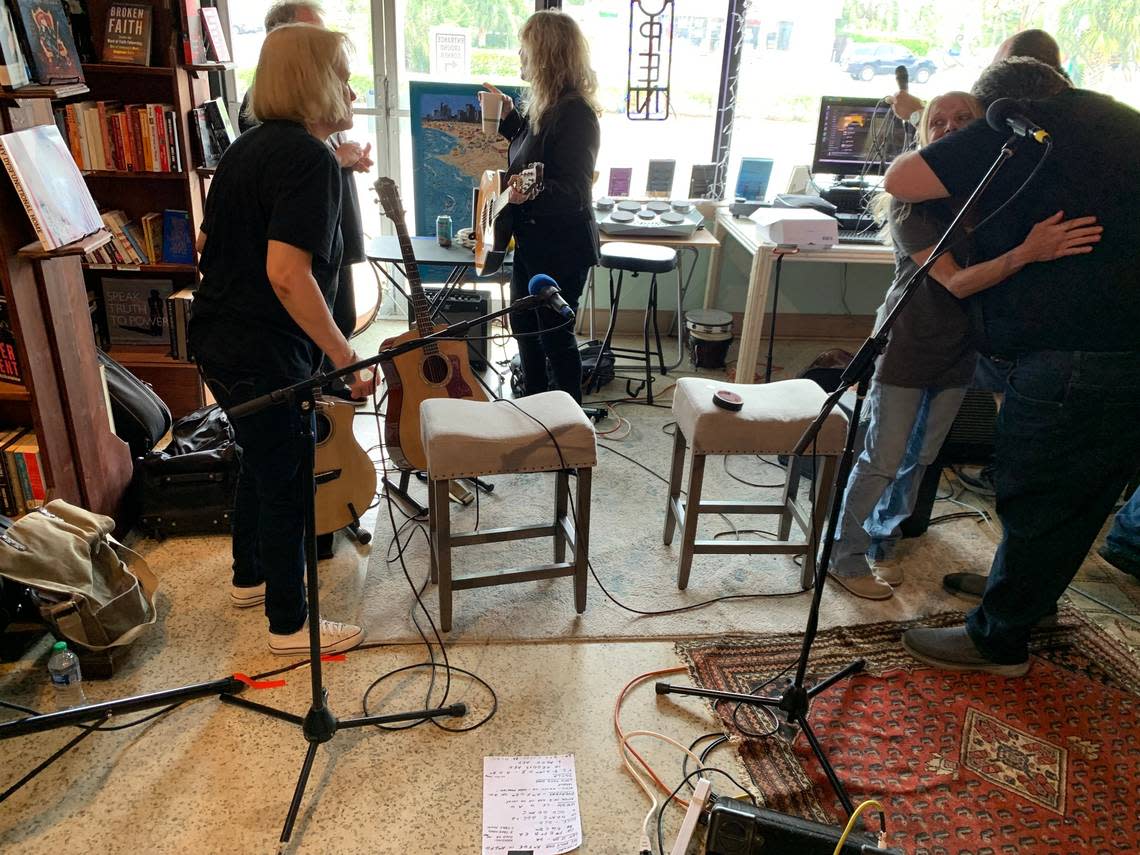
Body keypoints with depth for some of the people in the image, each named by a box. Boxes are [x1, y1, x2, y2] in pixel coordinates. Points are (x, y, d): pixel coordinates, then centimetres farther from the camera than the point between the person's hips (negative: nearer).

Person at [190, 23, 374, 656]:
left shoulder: (248, 146, 11)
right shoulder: (311, 159, -18)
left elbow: (206, 240, 19)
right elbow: (288, 273, -28)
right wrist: (346, 357, -23)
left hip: (218, 337, 10)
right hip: (264, 354, -10)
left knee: (261, 460, 25)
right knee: (287, 484, 4)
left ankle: (250, 578, 44)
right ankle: (290, 626, 20)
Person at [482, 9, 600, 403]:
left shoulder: (575, 113, -22)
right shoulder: (543, 106, 6)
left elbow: (573, 192, -28)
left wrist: (531, 194, -45)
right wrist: (508, 116, 16)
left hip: (561, 248, -10)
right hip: (531, 242, 10)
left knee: (555, 336, 3)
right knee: (524, 326, 21)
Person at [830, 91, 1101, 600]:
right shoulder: (912, 201, -15)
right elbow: (955, 281, -25)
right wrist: (1026, 254, -38)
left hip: (958, 348, 5)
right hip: (907, 345, -5)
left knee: (919, 458, 14)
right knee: (882, 459, 0)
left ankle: (880, 543, 31)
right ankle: (846, 556, 16)